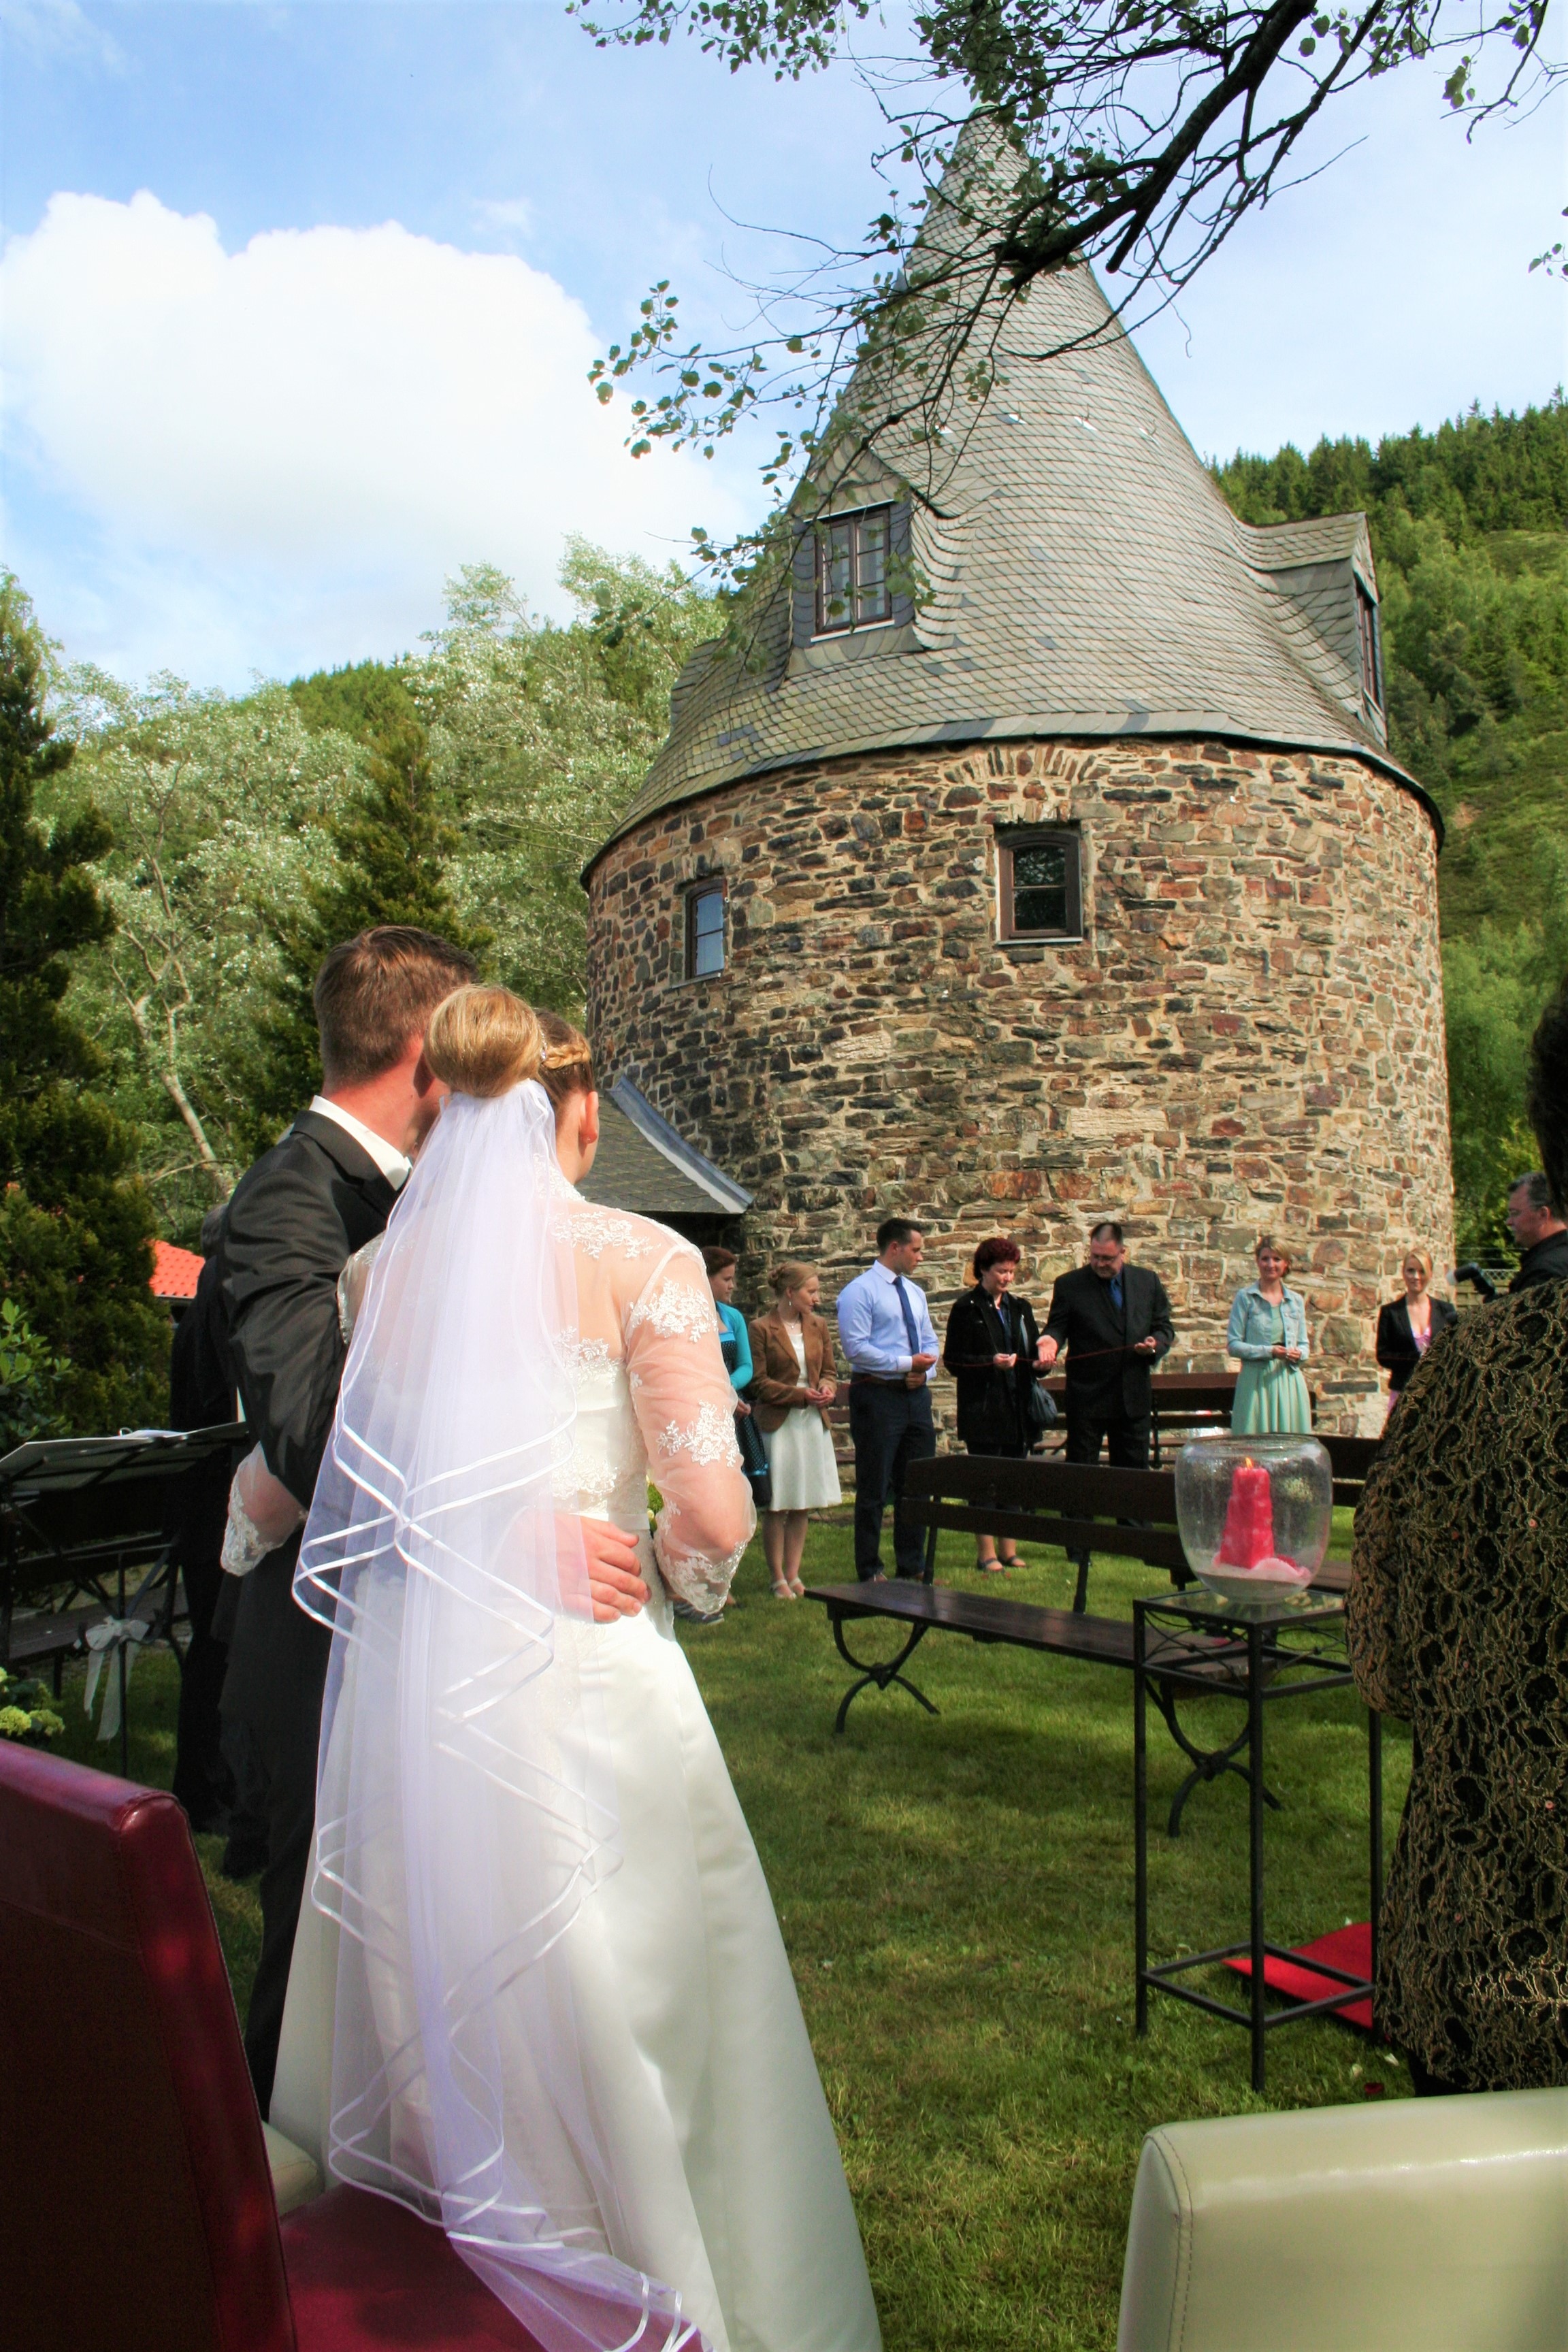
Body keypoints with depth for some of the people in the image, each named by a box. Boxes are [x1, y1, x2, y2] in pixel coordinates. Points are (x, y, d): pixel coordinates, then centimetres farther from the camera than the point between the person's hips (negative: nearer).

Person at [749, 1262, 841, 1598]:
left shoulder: (818, 1326, 9)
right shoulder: (761, 1329, -8)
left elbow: (829, 1370, 16)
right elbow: (759, 1382, -9)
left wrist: (828, 1387, -6)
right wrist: (802, 1395, -16)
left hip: (813, 1423, 5)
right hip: (778, 1423, -5)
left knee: (802, 1506, 9)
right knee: (778, 1506, 0)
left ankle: (793, 1575, 17)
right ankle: (778, 1580, 10)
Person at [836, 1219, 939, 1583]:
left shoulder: (915, 1293, 16)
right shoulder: (859, 1291, -9)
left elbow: (929, 1342, 19)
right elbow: (856, 1347, -17)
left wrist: (926, 1371, -2)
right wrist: (907, 1364, -16)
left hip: (916, 1395, 7)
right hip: (877, 1396, -7)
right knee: (874, 1488, 1)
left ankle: (912, 1565, 22)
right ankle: (870, 1572, 11)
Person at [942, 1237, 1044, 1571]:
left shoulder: (1020, 1308, 15)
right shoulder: (966, 1308, -5)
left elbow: (1031, 1352, 21)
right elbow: (953, 1360, -8)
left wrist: (1041, 1355, -2)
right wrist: (992, 1363, -20)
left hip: (1017, 1405, 6)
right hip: (982, 1408, -6)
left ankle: (1008, 1550, 17)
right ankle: (986, 1553, 5)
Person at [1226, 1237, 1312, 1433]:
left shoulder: (1296, 1301, 13)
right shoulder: (1245, 1297, 2)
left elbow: (1304, 1345, 18)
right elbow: (1232, 1345, -3)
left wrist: (1298, 1354, -5)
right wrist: (1268, 1351, -14)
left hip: (1290, 1382, 3)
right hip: (1256, 1382, -3)